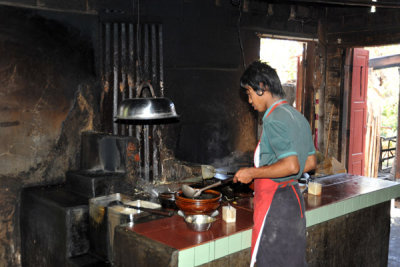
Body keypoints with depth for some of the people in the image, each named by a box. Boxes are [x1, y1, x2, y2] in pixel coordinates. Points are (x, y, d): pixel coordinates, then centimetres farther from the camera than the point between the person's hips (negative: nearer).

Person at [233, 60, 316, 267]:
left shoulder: (274, 119, -18)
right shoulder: (297, 116, 12)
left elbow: (291, 165, -26)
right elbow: (311, 162, 16)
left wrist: (252, 173, -16)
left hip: (275, 202, -10)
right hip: (294, 198, 10)